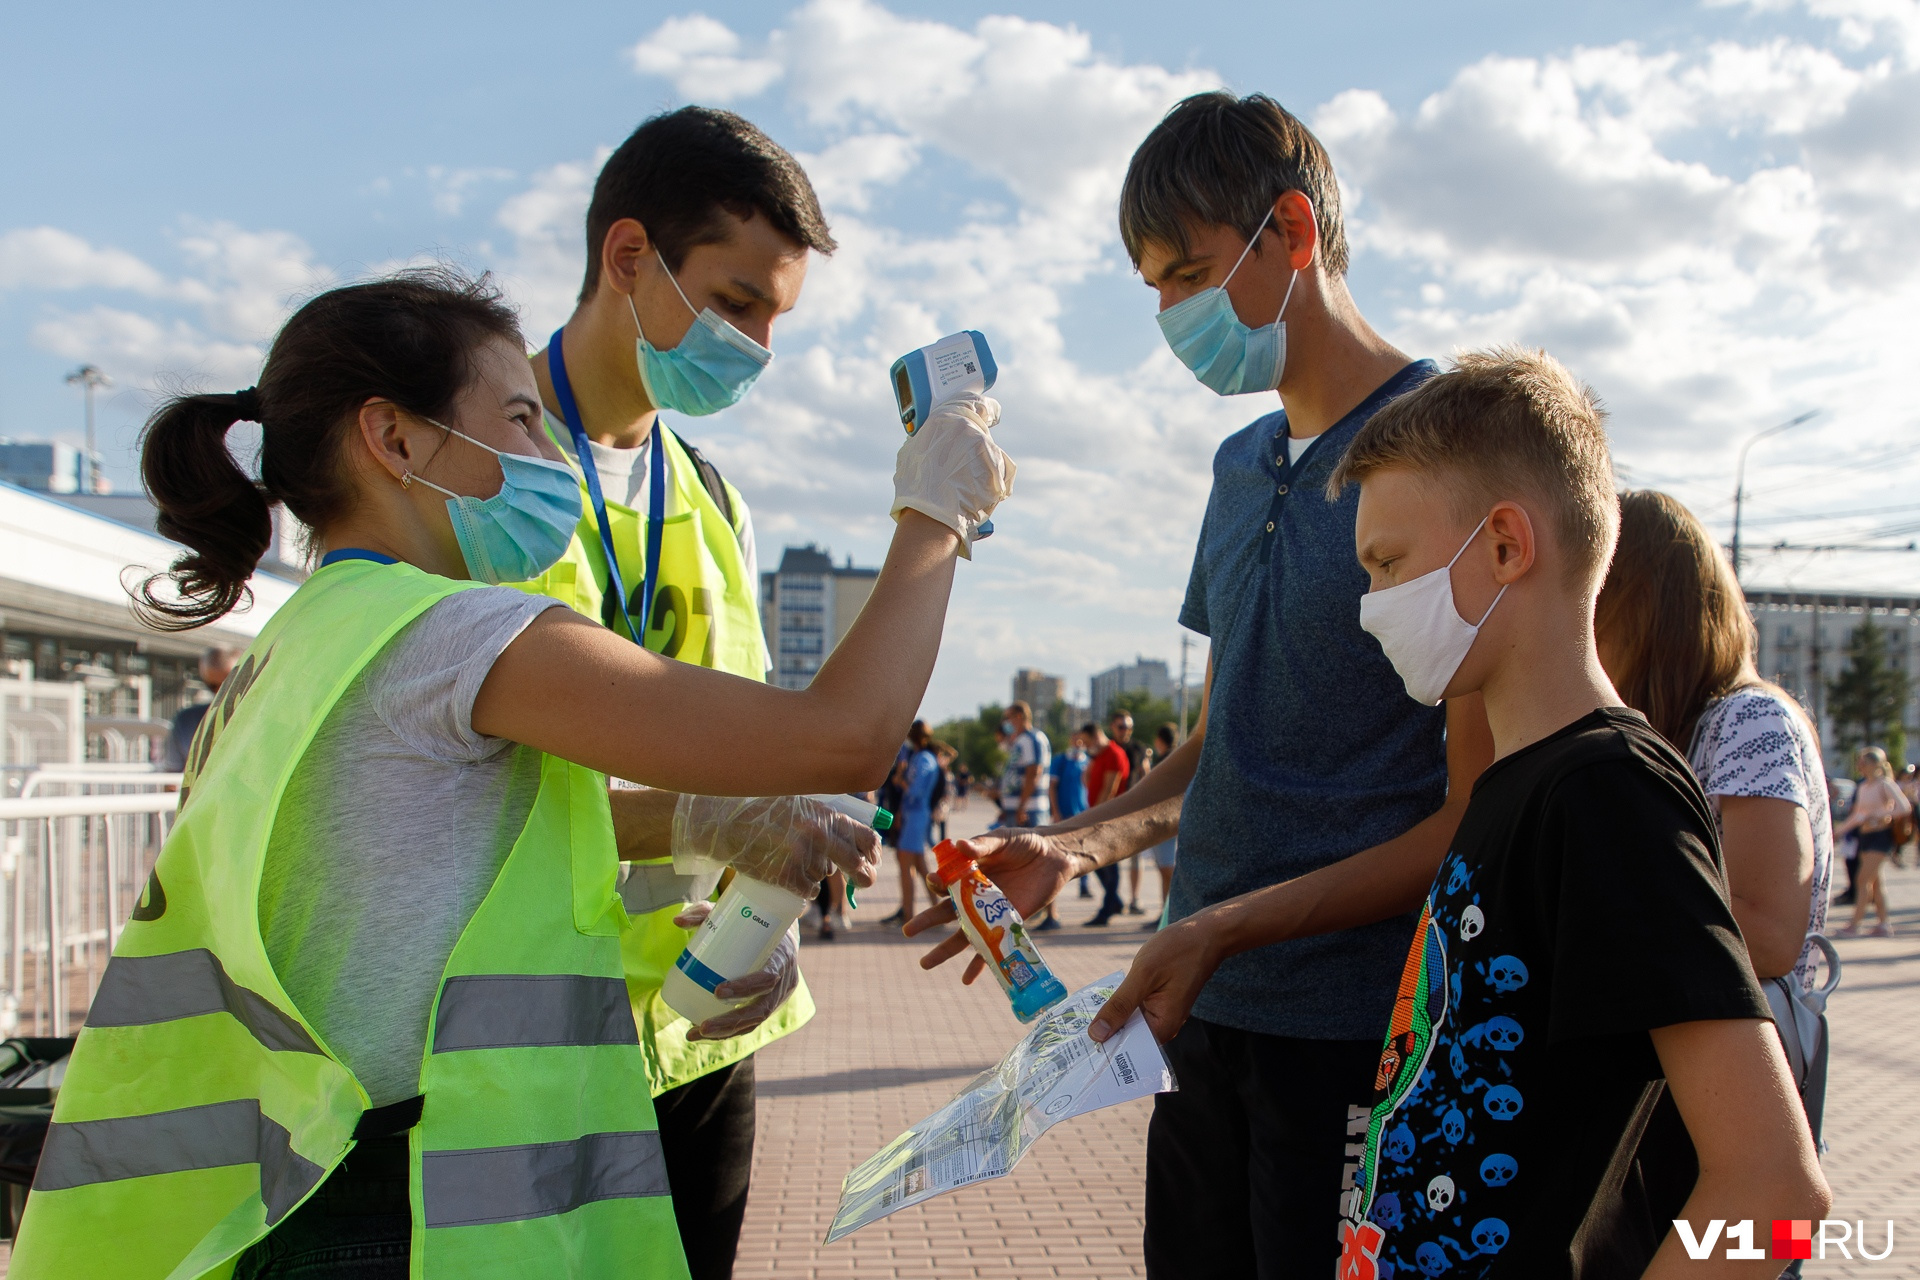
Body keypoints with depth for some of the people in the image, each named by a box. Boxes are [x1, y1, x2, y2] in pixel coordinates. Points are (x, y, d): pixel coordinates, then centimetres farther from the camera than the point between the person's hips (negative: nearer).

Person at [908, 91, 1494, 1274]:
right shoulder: (1243, 466, 13)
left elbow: (1476, 817, -15)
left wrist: (1231, 926, -19)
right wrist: (1076, 848, 3)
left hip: (1358, 1031, -7)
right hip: (1209, 1012, 7)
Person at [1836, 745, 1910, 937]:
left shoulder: (1885, 785, -10)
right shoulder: (1862, 787, 12)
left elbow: (1904, 807, -20)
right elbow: (1856, 815, 17)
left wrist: (1878, 816, -23)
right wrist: (1839, 830, 9)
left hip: (1880, 835, -8)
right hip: (1865, 835, 8)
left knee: (1864, 881, -9)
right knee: (1877, 881, 8)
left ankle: (1854, 924, -9)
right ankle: (1884, 923, 13)